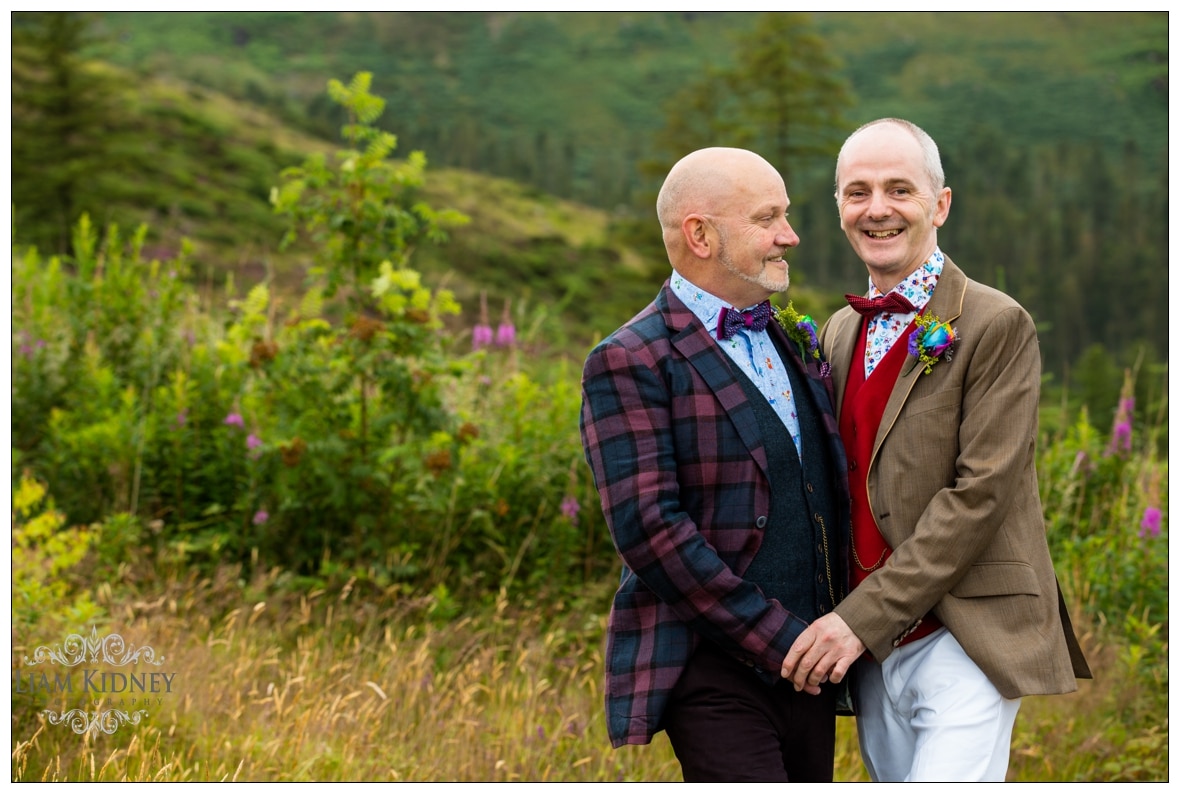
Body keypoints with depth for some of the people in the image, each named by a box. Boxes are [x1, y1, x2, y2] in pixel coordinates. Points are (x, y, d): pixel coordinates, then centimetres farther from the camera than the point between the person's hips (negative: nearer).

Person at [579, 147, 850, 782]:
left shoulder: (794, 342, 16)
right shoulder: (630, 364, -10)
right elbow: (648, 529, -18)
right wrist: (776, 639, -17)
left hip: (803, 662, 8)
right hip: (714, 674, -7)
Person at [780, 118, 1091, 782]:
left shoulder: (996, 326, -9)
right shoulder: (840, 331, 14)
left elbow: (980, 493, -15)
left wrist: (862, 617, -18)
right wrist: (835, 622, 4)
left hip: (964, 641, -6)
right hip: (869, 650, 7)